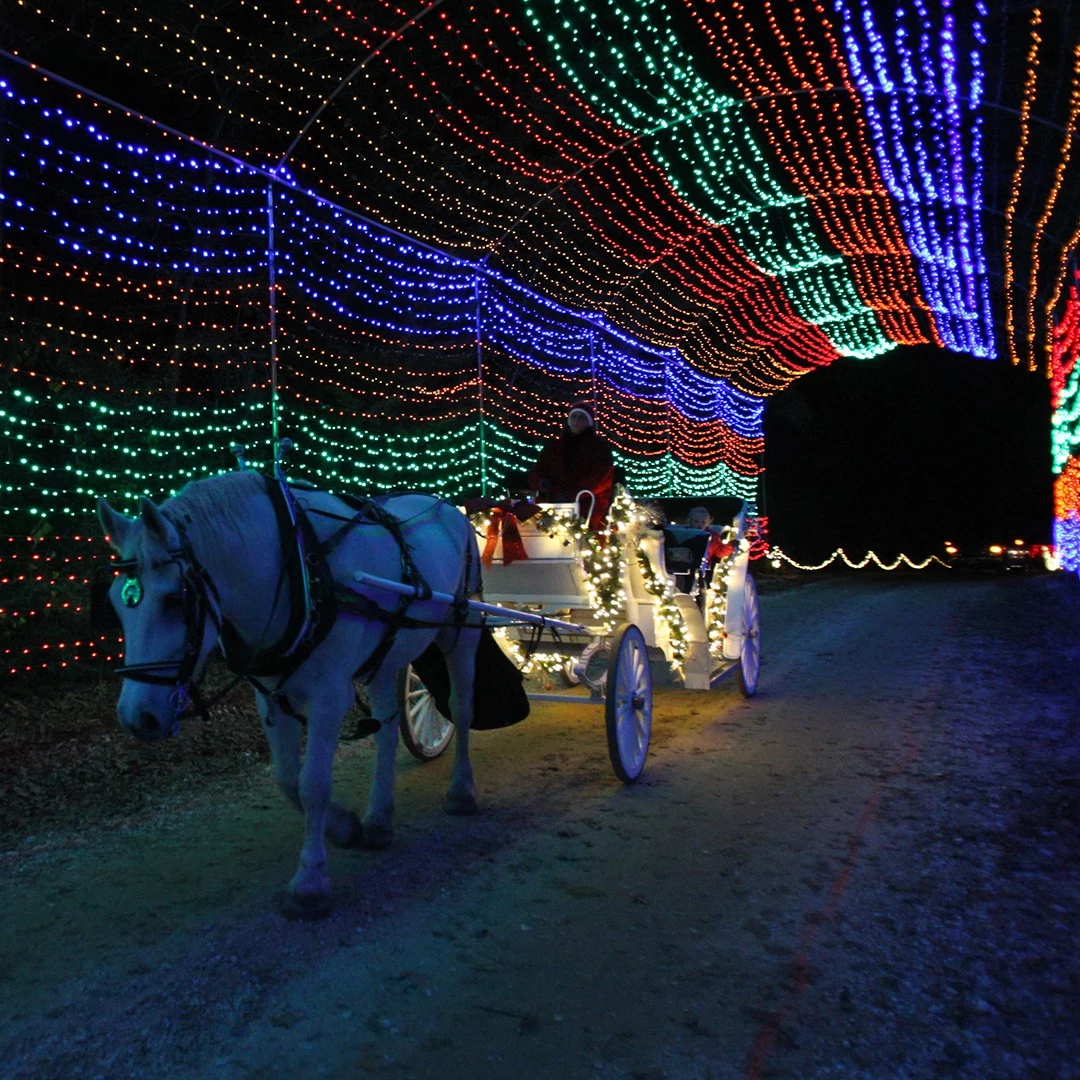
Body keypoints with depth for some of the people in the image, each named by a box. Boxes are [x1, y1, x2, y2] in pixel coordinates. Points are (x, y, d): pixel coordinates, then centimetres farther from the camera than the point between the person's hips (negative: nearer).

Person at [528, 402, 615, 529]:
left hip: (586, 513, -3)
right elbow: (535, 472, 20)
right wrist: (542, 483, -6)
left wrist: (571, 495, -16)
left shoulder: (600, 446, 8)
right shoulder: (553, 444, 21)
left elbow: (600, 479, -5)